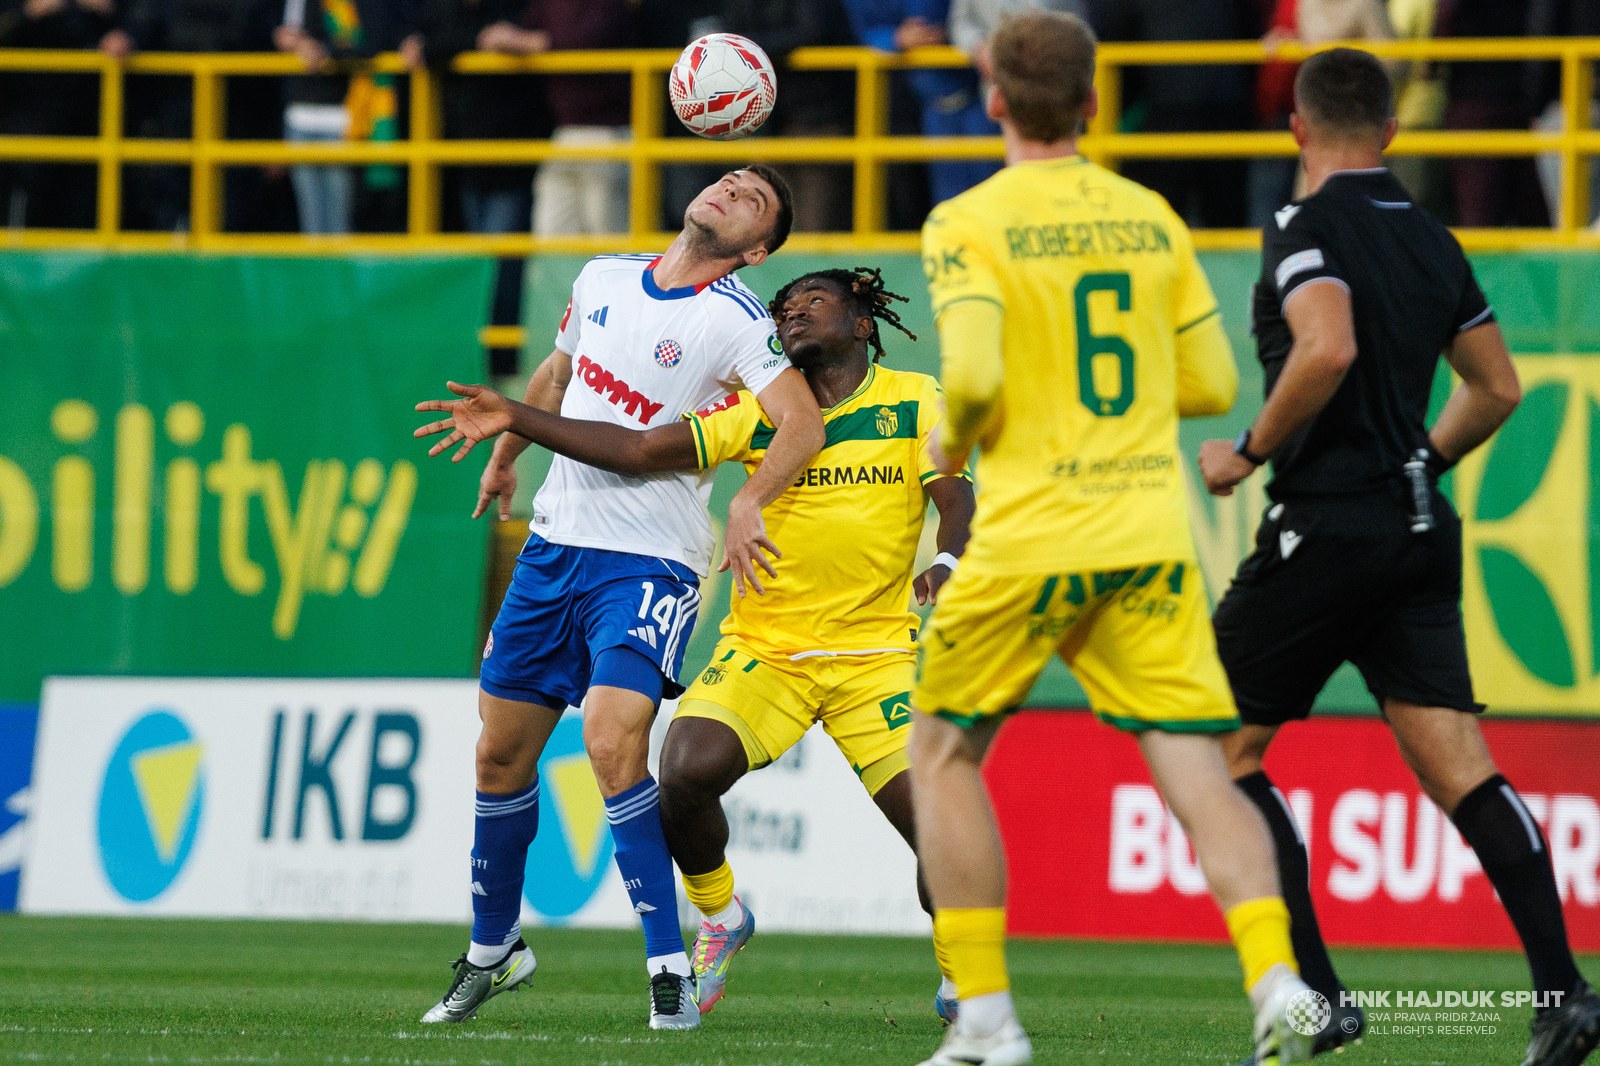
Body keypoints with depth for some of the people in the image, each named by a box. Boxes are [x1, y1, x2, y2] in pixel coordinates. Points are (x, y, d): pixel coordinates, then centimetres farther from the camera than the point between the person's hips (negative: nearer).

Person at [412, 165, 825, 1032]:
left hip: (649, 563, -6)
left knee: (612, 742, -24)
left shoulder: (733, 320, -11)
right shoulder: (601, 279, 8)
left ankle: (670, 969, -17)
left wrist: (748, 501, -39)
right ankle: (492, 949, 30)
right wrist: (504, 456, 36)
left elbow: (802, 421, -24)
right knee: (501, 754, 10)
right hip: (554, 541, 6)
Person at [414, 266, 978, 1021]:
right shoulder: (760, 411, 6)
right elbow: (641, 451, 1)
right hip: (762, 648, 1)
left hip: (875, 659, -1)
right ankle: (718, 918, 6)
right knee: (686, 770, -24)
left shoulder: (914, 401, 3)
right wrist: (516, 420, -6)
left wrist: (948, 562, -28)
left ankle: (959, 978, 13)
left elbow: (956, 498, -5)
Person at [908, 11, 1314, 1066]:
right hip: (1153, 533, 3)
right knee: (1199, 773, -1)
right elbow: (1212, 384, 11)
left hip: (1031, 537, -3)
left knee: (943, 751, 15)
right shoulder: (1152, 218, 10)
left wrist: (950, 443, 4)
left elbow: (973, 375, -17)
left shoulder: (968, 225, -4)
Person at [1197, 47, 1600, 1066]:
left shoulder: (1308, 229, -9)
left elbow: (1328, 348, -27)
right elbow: (1498, 387, 20)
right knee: (1459, 768, 1)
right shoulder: (1433, 242, 14)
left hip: (1326, 527, -7)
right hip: (1420, 532, 7)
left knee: (1222, 748, 6)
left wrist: (1251, 449, -13)